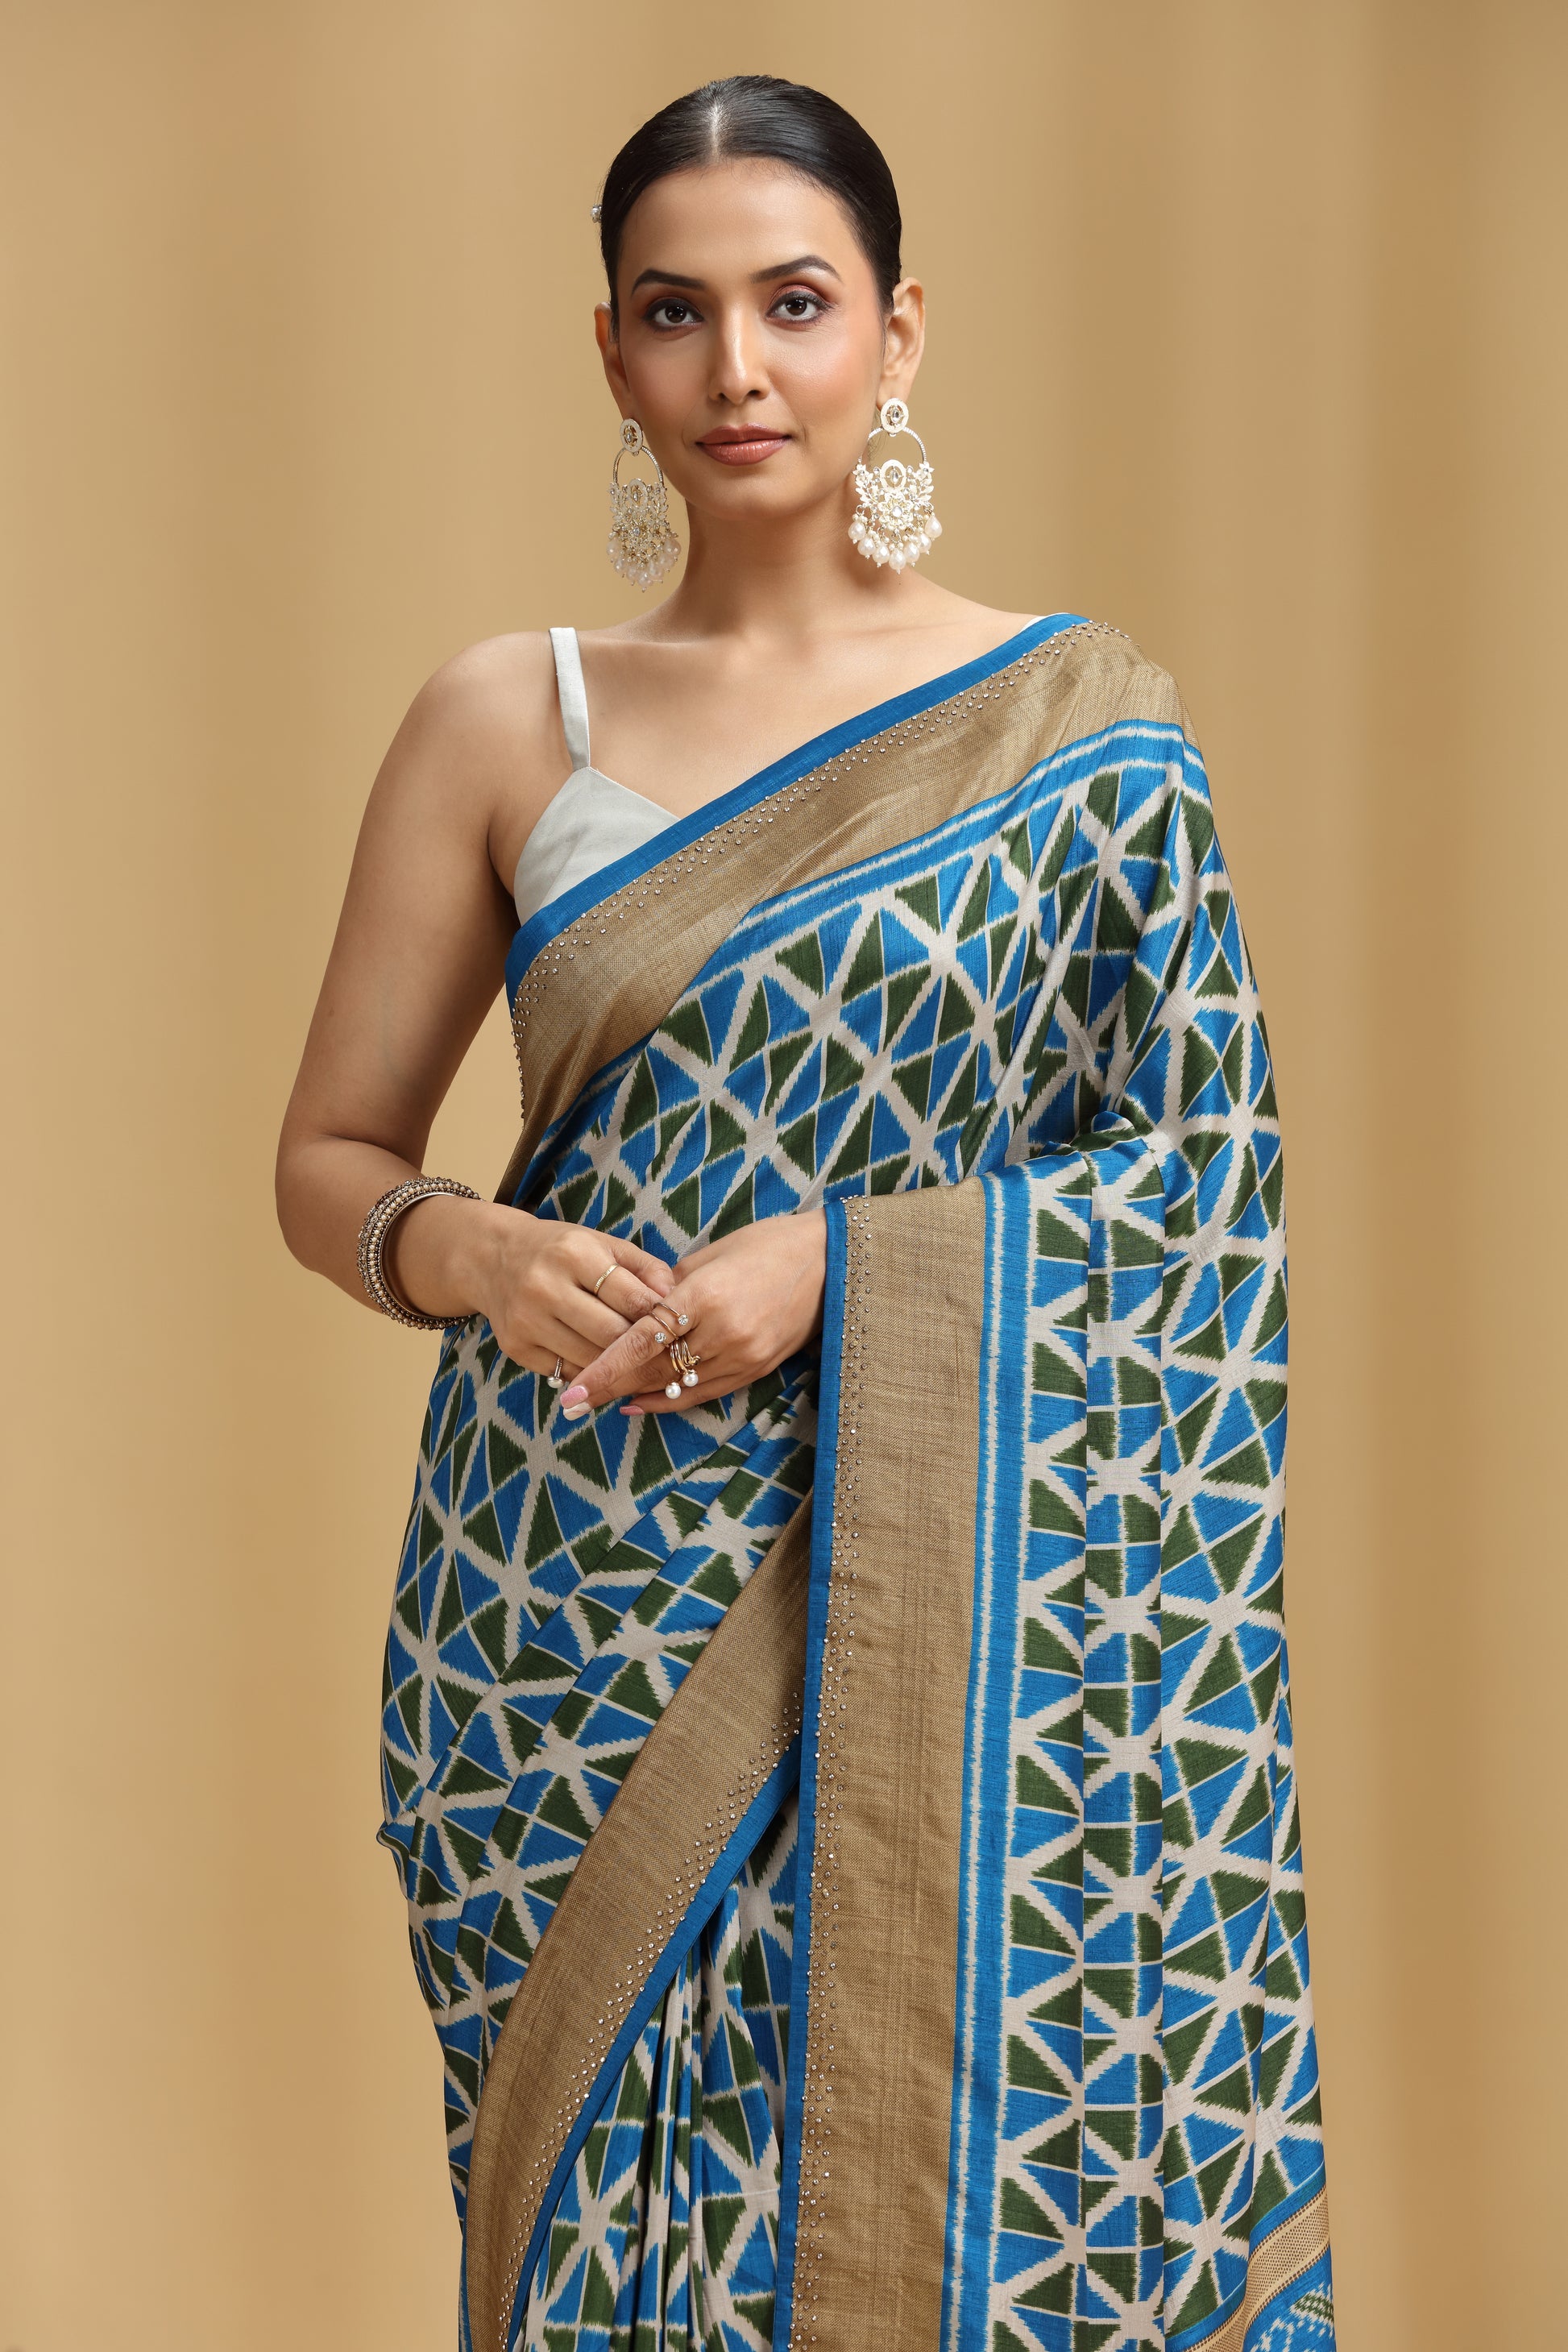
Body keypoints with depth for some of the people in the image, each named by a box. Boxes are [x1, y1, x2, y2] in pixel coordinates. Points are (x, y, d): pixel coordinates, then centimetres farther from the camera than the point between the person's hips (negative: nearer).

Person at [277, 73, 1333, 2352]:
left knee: (978, 2149, 2)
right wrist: (459, 1250, -13)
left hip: (963, 1609, -1)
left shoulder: (1081, 726, 1)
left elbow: (1211, 1159, -1)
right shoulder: (500, 725, 5)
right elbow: (330, 1157, 9)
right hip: (584, 1605, 1)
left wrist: (844, 1261, -14)